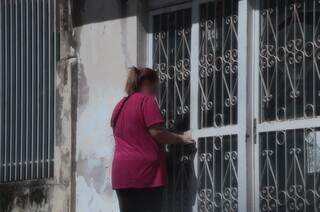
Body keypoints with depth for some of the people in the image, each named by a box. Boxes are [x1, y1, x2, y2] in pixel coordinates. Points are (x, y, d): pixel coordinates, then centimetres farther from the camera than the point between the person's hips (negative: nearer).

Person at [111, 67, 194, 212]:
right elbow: (156, 132, -12)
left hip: (122, 172, 7)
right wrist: (180, 139, 1)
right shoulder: (146, 100, -4)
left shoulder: (120, 105, 19)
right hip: (144, 170, -7)